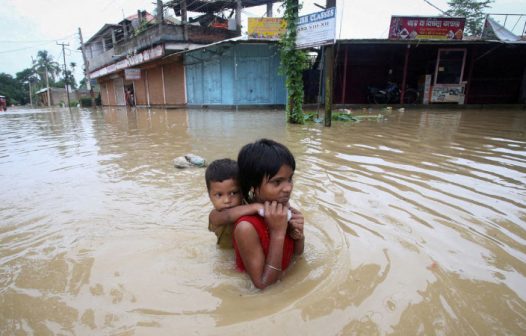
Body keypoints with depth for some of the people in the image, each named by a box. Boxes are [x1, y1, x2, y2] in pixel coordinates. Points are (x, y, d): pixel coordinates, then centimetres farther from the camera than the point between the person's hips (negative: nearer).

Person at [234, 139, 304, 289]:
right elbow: (263, 283, -23)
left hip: (284, 280, 4)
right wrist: (278, 233, -30)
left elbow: (297, 252, 4)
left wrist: (298, 235, -17)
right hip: (256, 294, -4)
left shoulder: (286, 211, -11)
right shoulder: (246, 227, -28)